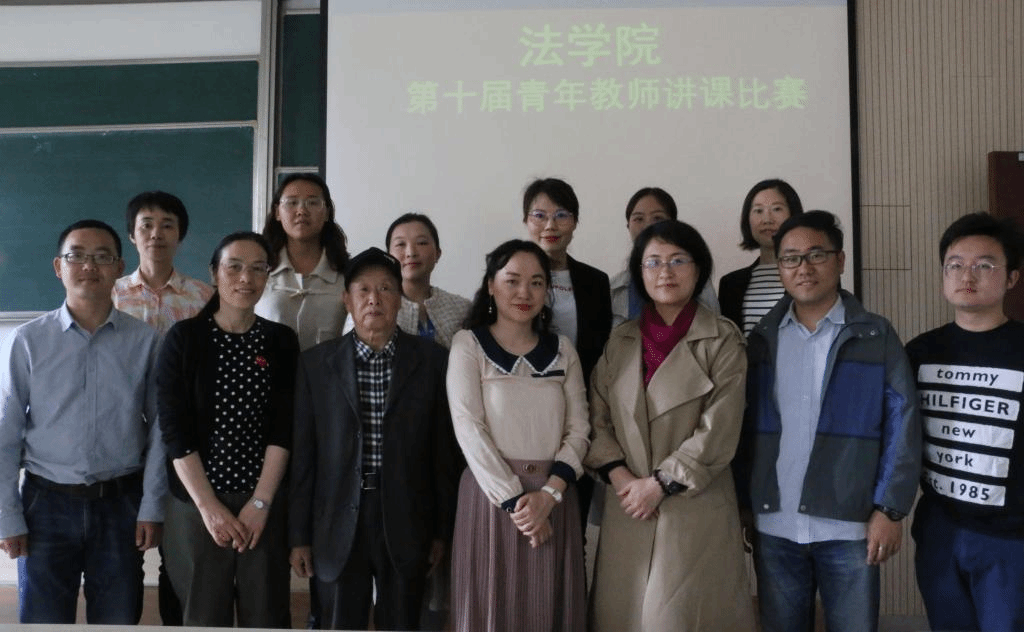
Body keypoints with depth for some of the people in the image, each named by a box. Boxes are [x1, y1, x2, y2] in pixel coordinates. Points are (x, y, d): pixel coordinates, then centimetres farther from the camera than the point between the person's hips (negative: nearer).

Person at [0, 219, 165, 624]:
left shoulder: (145, 341, -4)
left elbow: (159, 427, -1)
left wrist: (151, 507, -2)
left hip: (121, 503, 1)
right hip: (47, 504, 0)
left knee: (119, 621, 14)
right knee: (42, 619, 11)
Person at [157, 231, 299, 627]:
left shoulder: (282, 341, 2)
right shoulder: (184, 338, -3)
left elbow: (283, 429, -2)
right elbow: (175, 430, -7)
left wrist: (260, 503, -10)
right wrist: (209, 506, -11)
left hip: (265, 502, 1)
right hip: (197, 503, -1)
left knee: (267, 614, 7)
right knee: (204, 614, 9)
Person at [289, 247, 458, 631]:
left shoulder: (432, 360, 0)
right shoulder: (316, 363, 2)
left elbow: (444, 450, 1)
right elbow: (302, 454, 3)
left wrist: (443, 529, 2)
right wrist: (299, 535, 2)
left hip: (406, 524, 0)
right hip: (339, 525, 0)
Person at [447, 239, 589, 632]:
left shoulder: (562, 350, 8)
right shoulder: (468, 344, -2)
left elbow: (579, 427, 3)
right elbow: (468, 428, -9)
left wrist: (549, 493, -11)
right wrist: (514, 500, -13)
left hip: (553, 499, 3)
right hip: (491, 494, -3)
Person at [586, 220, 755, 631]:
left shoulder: (722, 341, -3)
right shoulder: (620, 341, 10)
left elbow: (719, 432, -9)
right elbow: (598, 417, 7)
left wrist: (661, 483, -10)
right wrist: (619, 476, -7)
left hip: (696, 510, -3)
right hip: (627, 508, 4)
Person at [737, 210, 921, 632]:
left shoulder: (876, 336, -1)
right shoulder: (761, 339, 6)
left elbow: (902, 426, -4)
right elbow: (744, 428, 6)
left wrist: (890, 510, -8)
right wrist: (744, 507, 3)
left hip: (850, 526, -2)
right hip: (773, 527, 2)